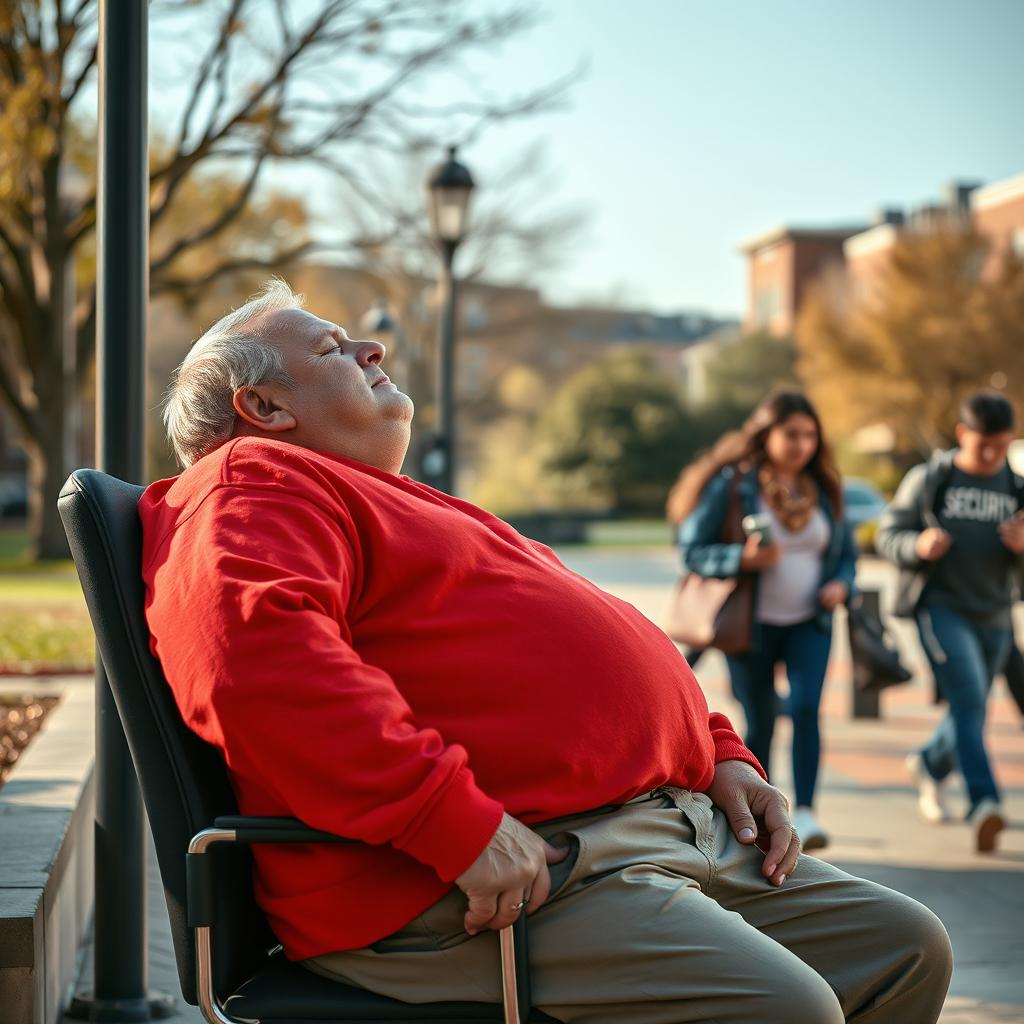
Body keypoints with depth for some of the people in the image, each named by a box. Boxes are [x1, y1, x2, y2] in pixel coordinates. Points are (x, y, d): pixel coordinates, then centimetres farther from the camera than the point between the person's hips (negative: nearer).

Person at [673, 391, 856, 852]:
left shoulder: (823, 489, 5)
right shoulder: (732, 485, -9)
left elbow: (845, 552, 15)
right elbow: (691, 550, -11)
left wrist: (841, 585, -6)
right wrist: (743, 558, -27)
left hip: (809, 623, 3)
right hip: (752, 625, -2)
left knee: (805, 708, -17)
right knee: (759, 723, 6)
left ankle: (804, 812, -18)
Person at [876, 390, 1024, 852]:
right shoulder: (929, 480, -1)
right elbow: (888, 534, 0)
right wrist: (918, 545, -21)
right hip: (940, 607, -5)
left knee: (971, 711, 16)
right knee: (968, 698, -21)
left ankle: (931, 764, 46)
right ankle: (984, 804, -28)